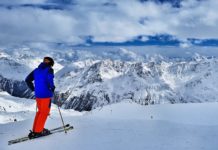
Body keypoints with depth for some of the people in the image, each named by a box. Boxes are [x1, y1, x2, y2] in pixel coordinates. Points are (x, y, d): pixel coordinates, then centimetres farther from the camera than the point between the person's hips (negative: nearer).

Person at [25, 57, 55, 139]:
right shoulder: (49, 69, -6)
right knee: (44, 112, 1)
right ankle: (37, 131, 1)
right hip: (46, 94, -7)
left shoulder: (37, 70, 13)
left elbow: (27, 79, 10)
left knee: (40, 111, 20)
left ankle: (35, 129, 21)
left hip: (37, 94, 7)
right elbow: (49, 78, -25)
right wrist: (52, 87, -9)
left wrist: (33, 89, 16)